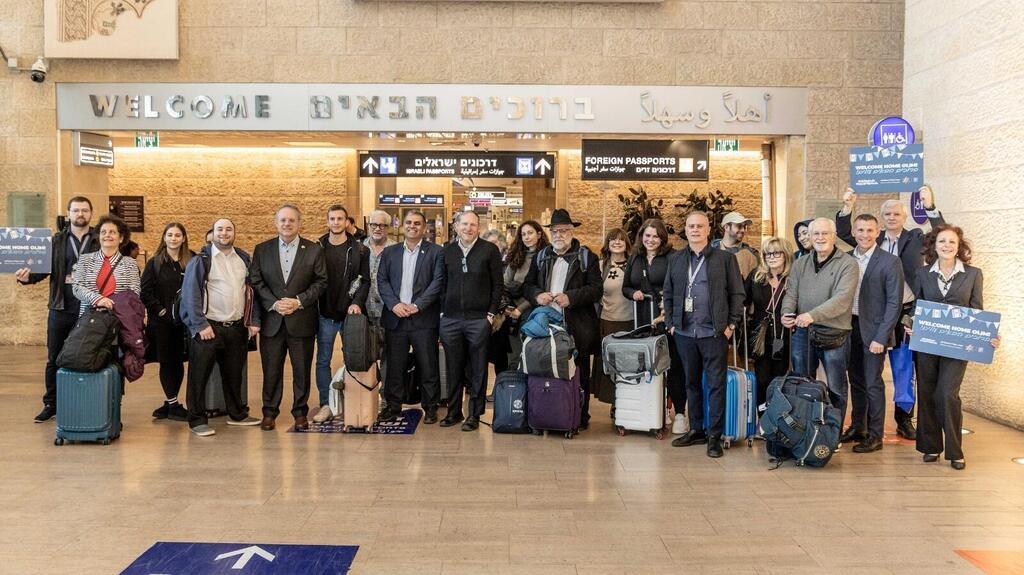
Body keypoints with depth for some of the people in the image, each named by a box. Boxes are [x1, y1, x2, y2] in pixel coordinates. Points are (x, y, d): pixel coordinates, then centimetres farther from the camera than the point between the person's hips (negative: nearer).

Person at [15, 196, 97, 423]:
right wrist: (28, 277, -16)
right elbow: (44, 268, 4)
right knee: (54, 358, 10)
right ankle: (51, 404, 21)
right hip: (60, 310, 2)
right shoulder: (57, 240, 7)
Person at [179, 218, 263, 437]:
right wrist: (200, 325, -15)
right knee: (199, 375, 1)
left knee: (234, 374, 15)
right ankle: (197, 420, 10)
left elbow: (252, 290, 14)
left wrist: (254, 320, 5)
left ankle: (237, 414, 29)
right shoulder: (200, 260, -5)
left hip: (237, 327, 5)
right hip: (207, 328, -5)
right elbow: (190, 294, -9)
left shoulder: (244, 259, 11)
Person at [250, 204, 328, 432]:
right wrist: (274, 304, -11)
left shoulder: (314, 250, 2)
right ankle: (269, 412, 19)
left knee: (302, 369, 6)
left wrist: (298, 301, -12)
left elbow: (320, 282, -1)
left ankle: (300, 412, 18)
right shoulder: (262, 250, 6)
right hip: (272, 320, 1)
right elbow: (256, 282, 3)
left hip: (302, 321, -1)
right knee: (271, 369, 7)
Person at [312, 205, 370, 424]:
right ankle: (326, 405, 13)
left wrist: (357, 302, -14)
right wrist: (313, 307, -2)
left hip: (350, 313, -1)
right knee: (323, 361, 5)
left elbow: (365, 280, 0)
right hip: (325, 314, 2)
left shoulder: (359, 250, 1)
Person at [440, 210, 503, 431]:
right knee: (453, 368, 9)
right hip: (450, 319, 3)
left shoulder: (489, 250, 0)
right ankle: (454, 411, 21)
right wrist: (442, 311, 6)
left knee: (478, 369, 4)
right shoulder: (447, 251, 9)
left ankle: (474, 414, 14)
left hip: (479, 320, -3)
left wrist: (491, 313, -6)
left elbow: (498, 285, 0)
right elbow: (442, 284, 13)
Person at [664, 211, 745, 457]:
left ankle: (715, 436, 6)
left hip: (714, 333, -4)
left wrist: (732, 324, -4)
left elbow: (737, 293, 2)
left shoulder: (725, 258, 1)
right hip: (685, 333, 4)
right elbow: (668, 293, 16)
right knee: (692, 382, 12)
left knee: (716, 384, -1)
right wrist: (670, 323, 8)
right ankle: (696, 430, 23)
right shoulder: (676, 260, 12)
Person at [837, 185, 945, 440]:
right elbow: (843, 234, 1)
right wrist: (847, 208, -14)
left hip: (907, 312, -1)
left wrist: (930, 207, -26)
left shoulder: (915, 238, 3)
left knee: (904, 366, 6)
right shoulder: (873, 240, 7)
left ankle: (904, 417, 17)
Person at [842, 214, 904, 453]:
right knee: (856, 380, 15)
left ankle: (875, 435, 10)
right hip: (850, 327, 5)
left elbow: (894, 303, -10)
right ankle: (857, 427, 27)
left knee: (873, 383, -1)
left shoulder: (890, 262, -9)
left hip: (873, 330, -5)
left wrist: (881, 337, -15)